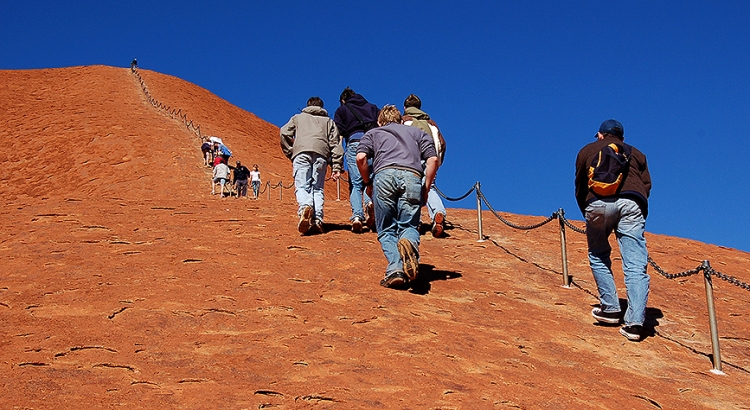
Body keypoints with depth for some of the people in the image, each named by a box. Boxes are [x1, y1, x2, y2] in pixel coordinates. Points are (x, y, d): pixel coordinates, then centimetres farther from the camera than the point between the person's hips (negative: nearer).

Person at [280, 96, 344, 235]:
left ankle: (305, 207, -39)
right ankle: (317, 220, -14)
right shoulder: (328, 121, 32)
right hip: (321, 154, 1)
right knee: (317, 188, 4)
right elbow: (335, 143, 18)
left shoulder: (298, 117, 31)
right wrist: (336, 167, 11)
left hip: (301, 152, -1)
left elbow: (284, 133, 13)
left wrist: (290, 153, 15)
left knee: (302, 186, -9)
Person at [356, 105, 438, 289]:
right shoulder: (417, 132, 32)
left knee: (386, 231, 8)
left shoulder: (373, 133, 28)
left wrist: (367, 183, 19)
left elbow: (361, 157, 8)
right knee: (409, 226, 7)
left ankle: (395, 269, -17)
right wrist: (426, 188, 19)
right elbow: (433, 159, 14)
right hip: (412, 177, 1)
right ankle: (410, 243, -30)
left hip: (384, 174, -1)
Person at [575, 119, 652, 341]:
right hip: (632, 203, 1)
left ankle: (610, 308, 16)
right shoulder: (636, 154, 32)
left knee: (598, 257, 20)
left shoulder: (587, 151, 29)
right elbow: (646, 185, 21)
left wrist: (587, 213, 38)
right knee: (635, 266, -3)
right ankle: (635, 322, -12)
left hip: (598, 203, 0)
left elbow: (579, 189, 28)